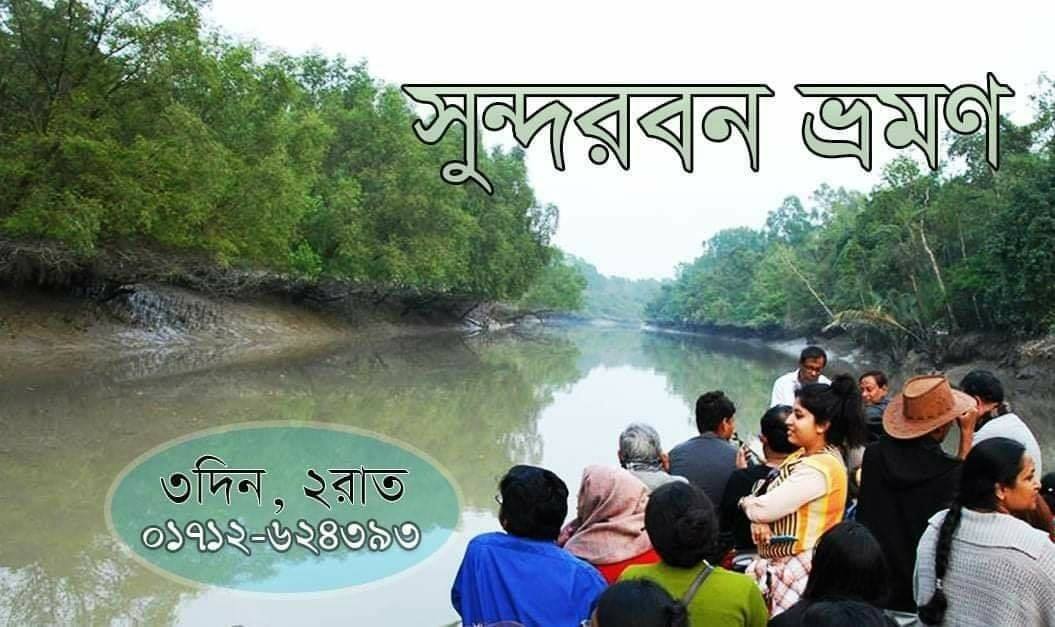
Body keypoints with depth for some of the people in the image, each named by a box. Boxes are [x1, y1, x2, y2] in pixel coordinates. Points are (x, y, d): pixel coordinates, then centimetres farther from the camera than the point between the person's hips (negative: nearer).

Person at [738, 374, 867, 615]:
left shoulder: (818, 469, -22)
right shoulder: (803, 455, 9)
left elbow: (763, 509, -21)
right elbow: (769, 501, 10)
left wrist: (746, 502, 1)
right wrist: (758, 521, -12)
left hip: (797, 573, -8)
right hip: (778, 565, 8)